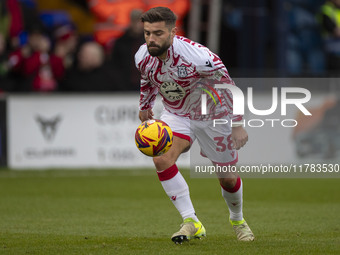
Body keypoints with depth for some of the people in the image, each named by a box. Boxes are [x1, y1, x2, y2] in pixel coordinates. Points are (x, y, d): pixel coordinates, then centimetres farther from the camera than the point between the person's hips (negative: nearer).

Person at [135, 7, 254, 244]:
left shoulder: (197, 56, -34)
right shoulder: (143, 57, -18)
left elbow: (227, 86, -21)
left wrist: (237, 124, -19)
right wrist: (145, 106, 17)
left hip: (212, 116, -3)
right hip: (176, 114, 3)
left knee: (228, 178, 8)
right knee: (162, 159, -25)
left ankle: (237, 219, 41)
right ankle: (191, 222, -18)